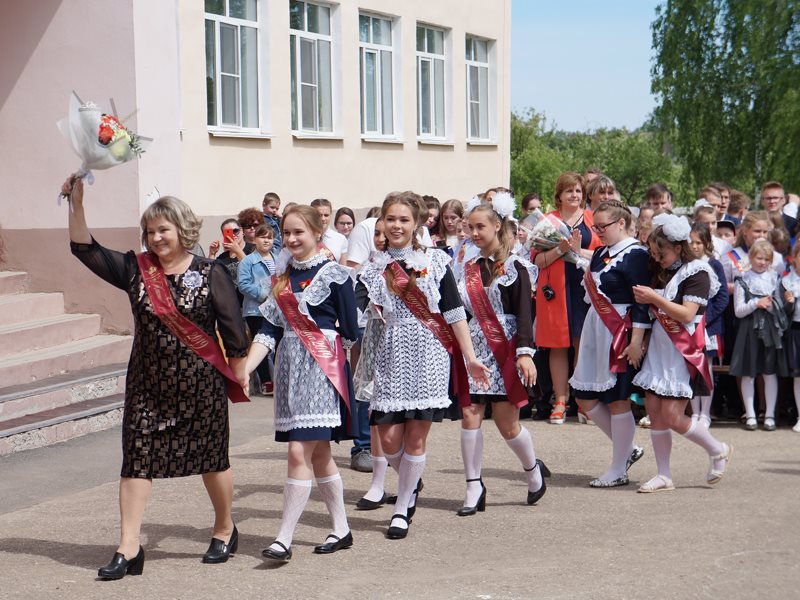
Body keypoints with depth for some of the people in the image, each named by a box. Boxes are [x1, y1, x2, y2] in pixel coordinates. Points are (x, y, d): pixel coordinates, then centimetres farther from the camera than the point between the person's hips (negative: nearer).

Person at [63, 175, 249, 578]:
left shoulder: (210, 275, -5)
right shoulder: (135, 270, 5)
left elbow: (233, 330, -3)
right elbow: (85, 250, 2)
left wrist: (238, 377, -2)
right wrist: (76, 204, -8)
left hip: (200, 384, -3)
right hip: (147, 385, 3)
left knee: (212, 458, 9)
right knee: (136, 459, -2)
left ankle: (225, 531, 31)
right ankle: (128, 548, 1)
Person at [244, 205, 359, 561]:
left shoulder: (333, 274, -7)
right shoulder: (282, 275, 13)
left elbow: (350, 334, -6)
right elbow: (270, 329, 7)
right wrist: (245, 368, -4)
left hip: (320, 369, -7)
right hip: (290, 369, 7)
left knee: (299, 452, -12)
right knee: (318, 453, 12)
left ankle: (284, 538, -10)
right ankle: (341, 530, 22)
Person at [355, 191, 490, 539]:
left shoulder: (435, 262, 3)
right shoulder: (374, 268, 7)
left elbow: (455, 313, 4)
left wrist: (470, 358, 2)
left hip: (429, 355, -1)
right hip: (392, 356, 2)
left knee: (415, 438, -1)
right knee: (389, 438, -3)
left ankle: (402, 510, 14)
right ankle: (412, 484, 30)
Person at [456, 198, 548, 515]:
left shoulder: (515, 267, -4)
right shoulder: (470, 268, 12)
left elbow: (524, 313, -9)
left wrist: (525, 352, -18)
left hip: (504, 352, -5)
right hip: (474, 351, 5)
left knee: (507, 423, -1)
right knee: (470, 415, -4)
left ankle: (533, 470, 27)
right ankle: (474, 488, 3)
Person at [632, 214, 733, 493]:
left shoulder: (696, 273, -9)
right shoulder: (660, 272, 13)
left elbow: (687, 314, -18)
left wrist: (653, 298, -19)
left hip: (682, 353, -7)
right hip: (658, 348, 7)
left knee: (672, 416, -9)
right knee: (654, 411, 2)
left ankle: (718, 450, 14)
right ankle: (664, 476, 10)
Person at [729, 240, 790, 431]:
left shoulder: (774, 279, 7)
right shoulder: (742, 280, 1)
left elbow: (780, 309, 7)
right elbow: (738, 311, -2)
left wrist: (770, 305, -13)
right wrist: (756, 303, -16)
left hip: (770, 329, 1)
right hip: (750, 330, -1)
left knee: (770, 373, 3)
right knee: (748, 374, 2)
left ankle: (769, 415, 9)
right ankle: (750, 415, 10)